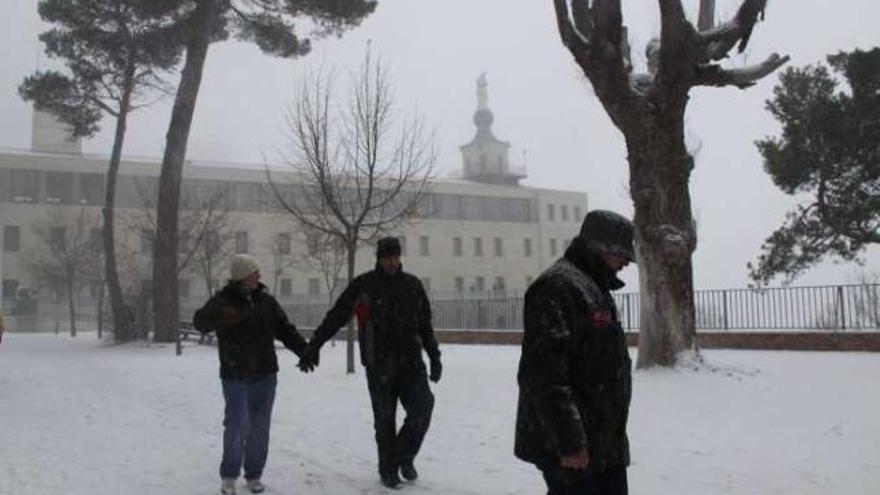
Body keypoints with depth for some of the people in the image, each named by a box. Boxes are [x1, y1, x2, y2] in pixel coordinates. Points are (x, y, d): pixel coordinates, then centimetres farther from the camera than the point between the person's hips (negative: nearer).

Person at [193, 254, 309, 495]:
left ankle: (254, 475, 23)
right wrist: (219, 316, -43)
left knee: (260, 427, 8)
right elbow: (200, 321, -21)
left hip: (265, 376, 4)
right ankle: (229, 475, 15)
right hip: (235, 376, -4)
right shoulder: (223, 300, -5)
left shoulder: (266, 301, 6)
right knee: (237, 425, -5)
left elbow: (286, 330, 7)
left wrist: (305, 350, -7)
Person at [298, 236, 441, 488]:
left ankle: (405, 456, 14)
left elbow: (425, 325, 16)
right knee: (385, 420, 6)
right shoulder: (364, 285, -4)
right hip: (379, 366, -2)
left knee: (422, 408, -11)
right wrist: (313, 347, -10)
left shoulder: (413, 285, 7)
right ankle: (388, 470, 25)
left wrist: (435, 358, 16)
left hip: (411, 362, 2)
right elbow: (336, 317, -5)